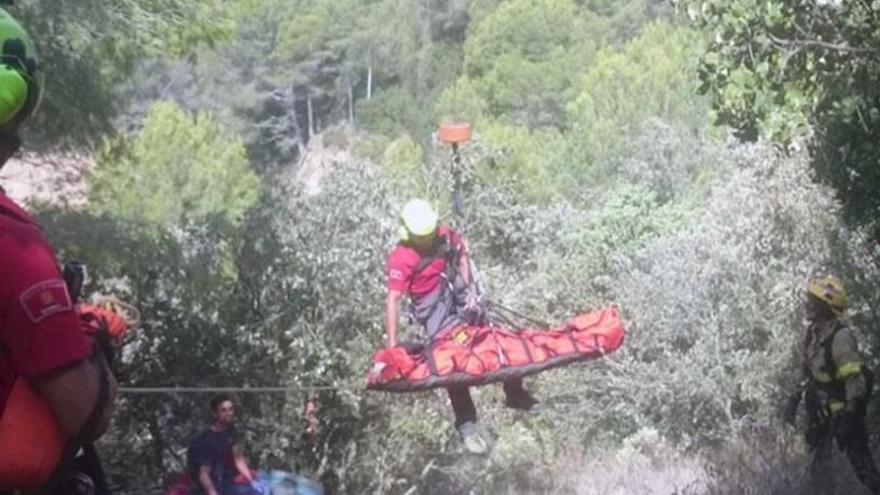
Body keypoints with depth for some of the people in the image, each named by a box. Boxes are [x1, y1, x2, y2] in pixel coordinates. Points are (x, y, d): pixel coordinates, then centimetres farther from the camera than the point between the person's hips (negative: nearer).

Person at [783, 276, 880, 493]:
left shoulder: (841, 337, -28)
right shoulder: (814, 331, -1)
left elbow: (855, 380, -27)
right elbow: (807, 370, 13)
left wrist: (849, 417, -29)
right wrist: (795, 399, 12)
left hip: (843, 412, -8)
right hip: (819, 410, 8)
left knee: (861, 462, -1)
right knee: (816, 460, 23)